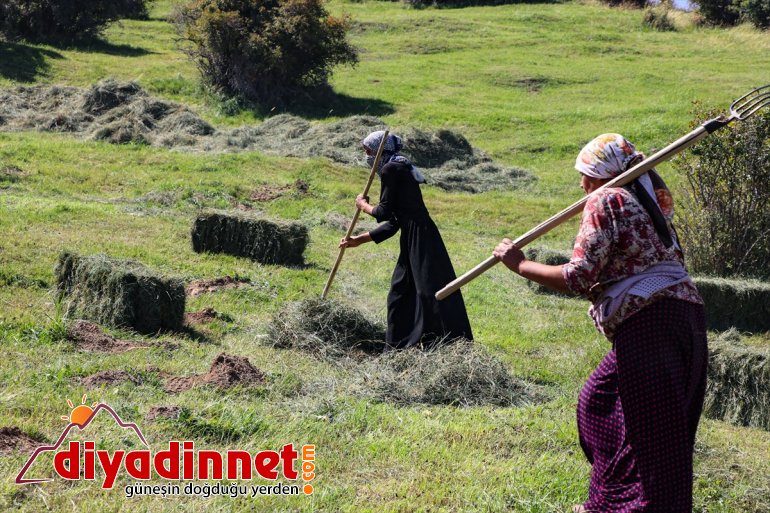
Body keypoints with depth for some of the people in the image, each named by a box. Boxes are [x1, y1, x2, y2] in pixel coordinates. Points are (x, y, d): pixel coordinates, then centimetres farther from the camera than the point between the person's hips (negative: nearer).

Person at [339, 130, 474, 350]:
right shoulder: (399, 169, 21)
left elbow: (385, 212, -11)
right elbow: (392, 223, 21)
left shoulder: (390, 170, -7)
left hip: (420, 238, -10)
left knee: (432, 293, -11)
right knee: (400, 294, 16)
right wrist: (359, 240, 25)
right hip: (413, 240, 10)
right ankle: (398, 347, 24)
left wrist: (364, 206, 10)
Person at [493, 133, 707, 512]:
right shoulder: (649, 201, 21)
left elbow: (579, 279, -12)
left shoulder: (604, 201, -3)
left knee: (648, 436, -7)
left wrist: (519, 264, -2)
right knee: (599, 401, 21)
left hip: (648, 324, -9)